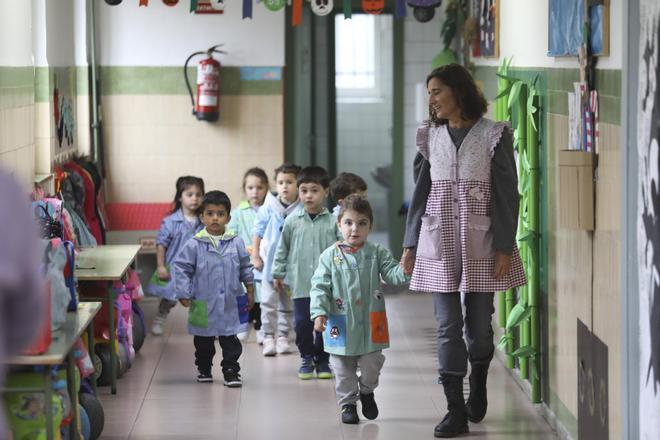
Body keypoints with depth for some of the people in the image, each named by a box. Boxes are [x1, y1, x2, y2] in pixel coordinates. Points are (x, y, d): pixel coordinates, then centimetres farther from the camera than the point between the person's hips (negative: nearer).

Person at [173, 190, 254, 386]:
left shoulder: (236, 243, -2)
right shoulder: (194, 245, -8)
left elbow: (245, 267, 11)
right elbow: (181, 268, -4)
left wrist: (250, 289, 13)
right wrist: (184, 294, -8)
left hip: (229, 303, 0)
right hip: (203, 303, 0)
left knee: (230, 341, 2)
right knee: (203, 340, 14)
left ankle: (231, 372, 10)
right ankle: (204, 369, 30)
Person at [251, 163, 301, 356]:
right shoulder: (269, 207, -7)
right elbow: (258, 232, 2)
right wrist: (255, 256, 0)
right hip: (270, 261, -1)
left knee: (288, 304, 11)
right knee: (268, 302, -1)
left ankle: (283, 336, 21)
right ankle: (268, 337, 4)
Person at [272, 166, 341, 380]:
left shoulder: (332, 222, -1)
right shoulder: (292, 221, 2)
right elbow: (282, 249, 10)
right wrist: (278, 273, 10)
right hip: (301, 283, 1)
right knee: (303, 322, 1)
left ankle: (322, 359, 19)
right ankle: (306, 358, 17)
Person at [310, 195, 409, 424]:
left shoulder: (377, 253, 0)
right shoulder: (330, 256, -3)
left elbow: (392, 274, -8)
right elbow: (320, 287, -5)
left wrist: (405, 270, -30)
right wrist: (319, 313, -16)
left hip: (370, 325, 1)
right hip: (341, 326, 0)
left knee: (372, 365, 6)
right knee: (344, 370, 9)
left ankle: (367, 392, 35)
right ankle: (348, 403, 25)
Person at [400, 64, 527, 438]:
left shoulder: (493, 135, -3)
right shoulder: (430, 137, 8)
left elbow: (507, 194, -4)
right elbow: (420, 193, 11)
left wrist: (504, 247, -10)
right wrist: (410, 245, 7)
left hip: (481, 242, -2)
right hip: (440, 244, 3)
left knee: (479, 324, 6)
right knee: (448, 327, -2)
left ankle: (478, 387, 33)